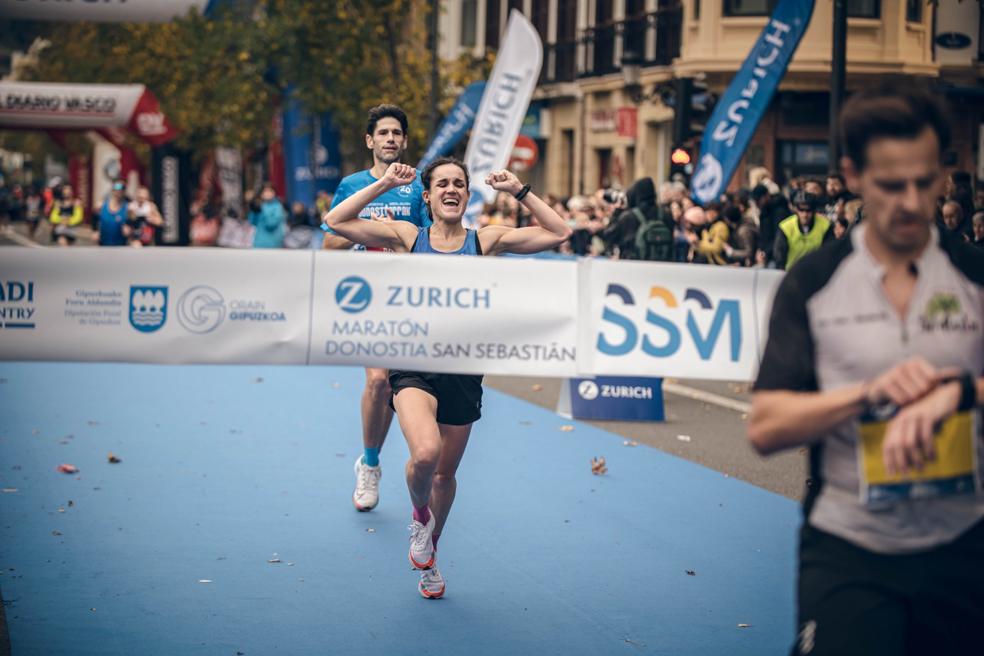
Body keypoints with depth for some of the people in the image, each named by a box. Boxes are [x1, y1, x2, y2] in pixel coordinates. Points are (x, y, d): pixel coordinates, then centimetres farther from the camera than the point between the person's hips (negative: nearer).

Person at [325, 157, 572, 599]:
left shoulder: (485, 240, 4)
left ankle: (428, 555, 39)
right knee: (425, 453, -28)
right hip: (414, 365, -2)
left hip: (463, 371, 2)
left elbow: (559, 234, 2)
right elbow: (336, 221, -4)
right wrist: (385, 184, -6)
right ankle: (420, 515, 6)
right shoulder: (407, 237, 2)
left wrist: (519, 191, -2)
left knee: (446, 472, 13)